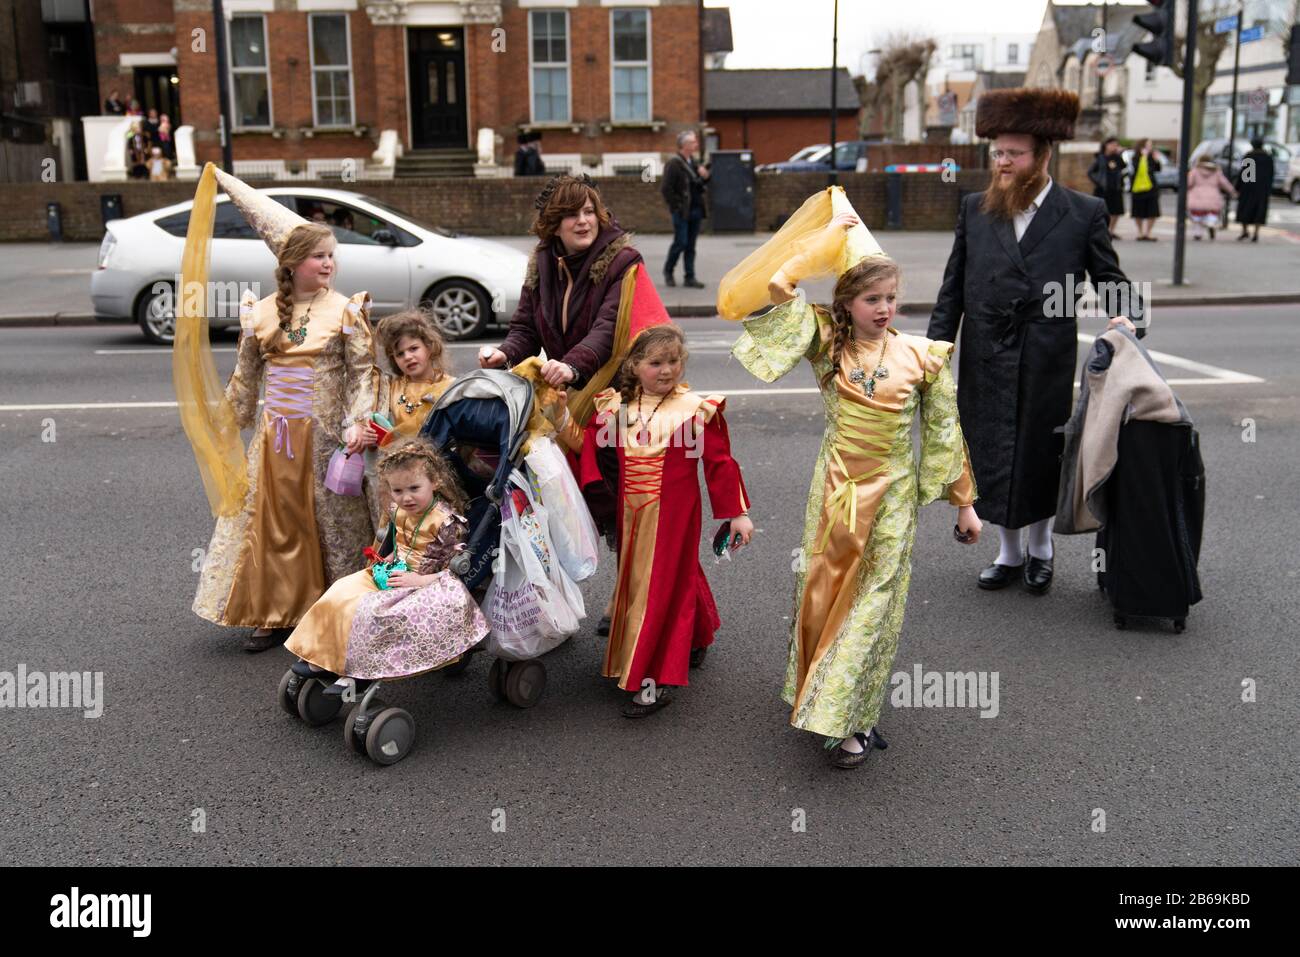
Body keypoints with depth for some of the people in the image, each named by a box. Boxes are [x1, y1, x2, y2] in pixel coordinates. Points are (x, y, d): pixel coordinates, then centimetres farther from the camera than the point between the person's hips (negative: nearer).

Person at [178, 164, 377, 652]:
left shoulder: (345, 311, -4)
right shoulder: (262, 312, 6)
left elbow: (362, 371, -8)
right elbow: (246, 375, 16)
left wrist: (356, 422, -19)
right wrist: (228, 421, 20)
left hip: (323, 436, -4)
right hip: (274, 434, 4)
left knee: (331, 520, 3)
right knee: (271, 520, 8)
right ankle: (276, 613, 20)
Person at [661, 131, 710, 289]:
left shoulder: (694, 162, 13)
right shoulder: (673, 164, -11)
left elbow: (701, 185, 20)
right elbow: (666, 189, -14)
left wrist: (705, 176, -1)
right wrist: (677, 206, -14)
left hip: (695, 210, 7)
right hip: (682, 211, -7)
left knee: (691, 245, 8)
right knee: (680, 242, -5)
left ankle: (689, 277, 11)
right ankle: (668, 270, 16)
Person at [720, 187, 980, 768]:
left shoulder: (922, 356, -4)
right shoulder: (828, 343, -2)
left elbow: (946, 431, 3)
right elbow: (778, 285, -10)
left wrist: (964, 502, 6)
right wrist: (828, 237, -4)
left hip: (893, 493, -1)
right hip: (836, 486, 1)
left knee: (875, 598, 2)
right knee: (824, 588, 7)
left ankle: (850, 719, 12)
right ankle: (819, 696, 26)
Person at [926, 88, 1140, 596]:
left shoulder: (1083, 213, 0)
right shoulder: (974, 209, 6)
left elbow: (1110, 277, 6)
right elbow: (953, 287, 7)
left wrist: (1127, 315, -14)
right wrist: (937, 345, 2)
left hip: (1047, 361, -2)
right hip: (985, 359, 2)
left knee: (1041, 454, 10)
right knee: (992, 455, 9)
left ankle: (1041, 549, 32)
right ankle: (1008, 553, 27)